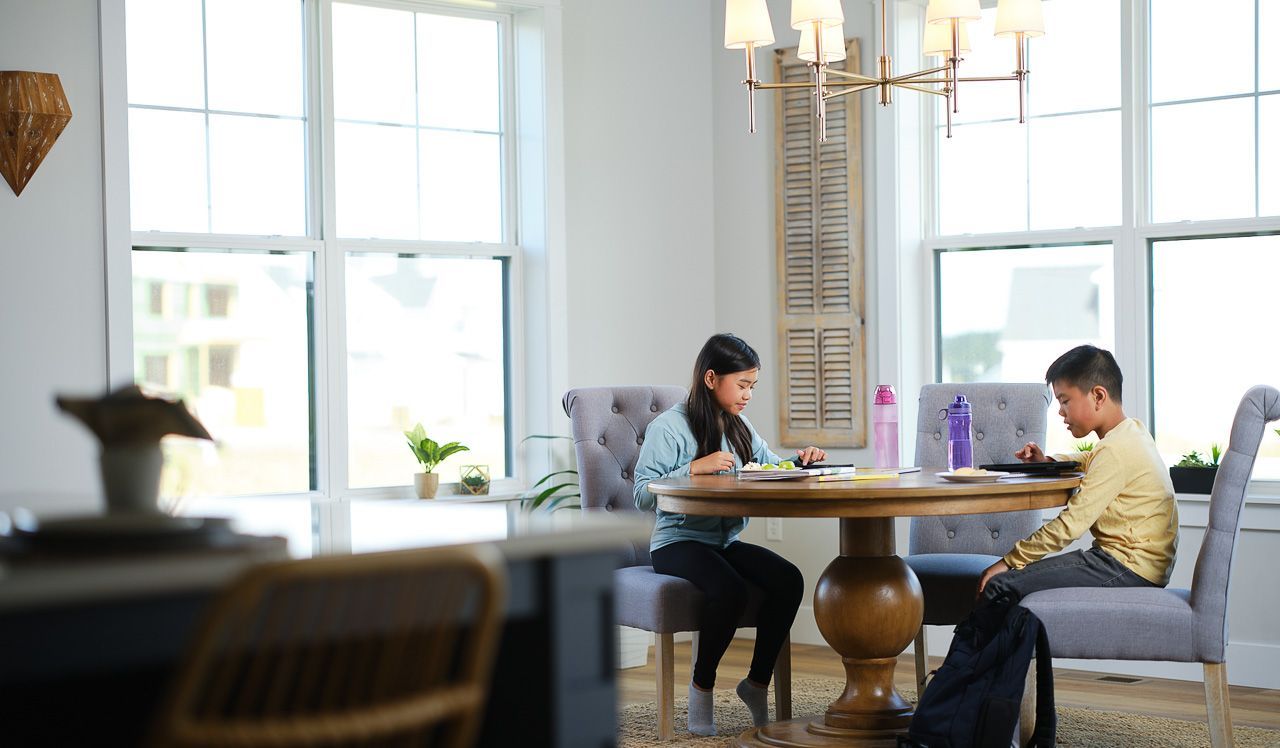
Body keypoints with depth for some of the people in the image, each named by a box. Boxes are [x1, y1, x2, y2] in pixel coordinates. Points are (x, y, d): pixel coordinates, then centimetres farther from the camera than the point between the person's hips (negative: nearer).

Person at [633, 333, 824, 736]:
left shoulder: (739, 428, 15)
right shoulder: (668, 428, -8)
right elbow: (643, 495, -14)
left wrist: (800, 460, -6)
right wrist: (695, 467, -24)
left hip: (726, 541, 7)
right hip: (678, 541, -6)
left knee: (788, 580, -21)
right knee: (730, 590, -35)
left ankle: (757, 682, -4)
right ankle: (701, 686, -9)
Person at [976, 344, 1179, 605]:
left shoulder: (1114, 451, -18)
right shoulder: (1133, 431, 13)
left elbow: (1071, 524, -21)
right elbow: (1091, 460, 38)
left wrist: (1010, 561, -15)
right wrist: (1047, 462, 19)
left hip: (1128, 569, -11)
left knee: (999, 586, -18)